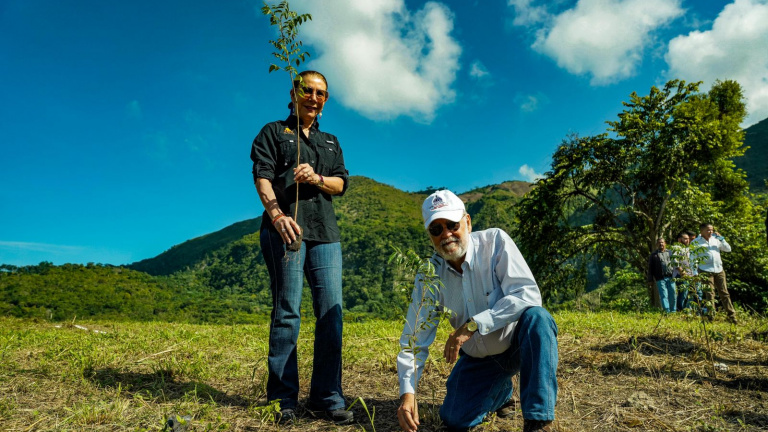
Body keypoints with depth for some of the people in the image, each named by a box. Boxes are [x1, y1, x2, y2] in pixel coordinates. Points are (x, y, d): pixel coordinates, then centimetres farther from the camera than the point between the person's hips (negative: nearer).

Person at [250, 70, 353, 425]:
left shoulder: (330, 142, 26)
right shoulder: (273, 133, 13)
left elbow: (341, 184, 13)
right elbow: (262, 177, -4)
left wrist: (317, 178, -10)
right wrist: (277, 215, -22)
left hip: (325, 232, 4)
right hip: (286, 228, -4)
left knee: (331, 311, -2)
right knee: (287, 311, -6)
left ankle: (327, 396, 6)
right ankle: (283, 399, 4)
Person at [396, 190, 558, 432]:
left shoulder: (495, 241, -20)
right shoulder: (429, 277, -12)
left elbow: (528, 294, -30)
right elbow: (414, 340, -11)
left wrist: (473, 325, -37)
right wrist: (407, 393, -24)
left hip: (519, 342, -3)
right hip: (478, 358, 4)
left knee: (536, 318, -34)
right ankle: (502, 390, 25)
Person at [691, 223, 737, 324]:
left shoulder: (716, 239, 13)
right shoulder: (696, 242, 0)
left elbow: (728, 249, 12)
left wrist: (721, 238, 0)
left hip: (719, 270, 4)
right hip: (706, 271, -4)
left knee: (724, 293, 6)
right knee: (710, 294, -4)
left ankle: (732, 316, 11)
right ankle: (711, 316, 0)